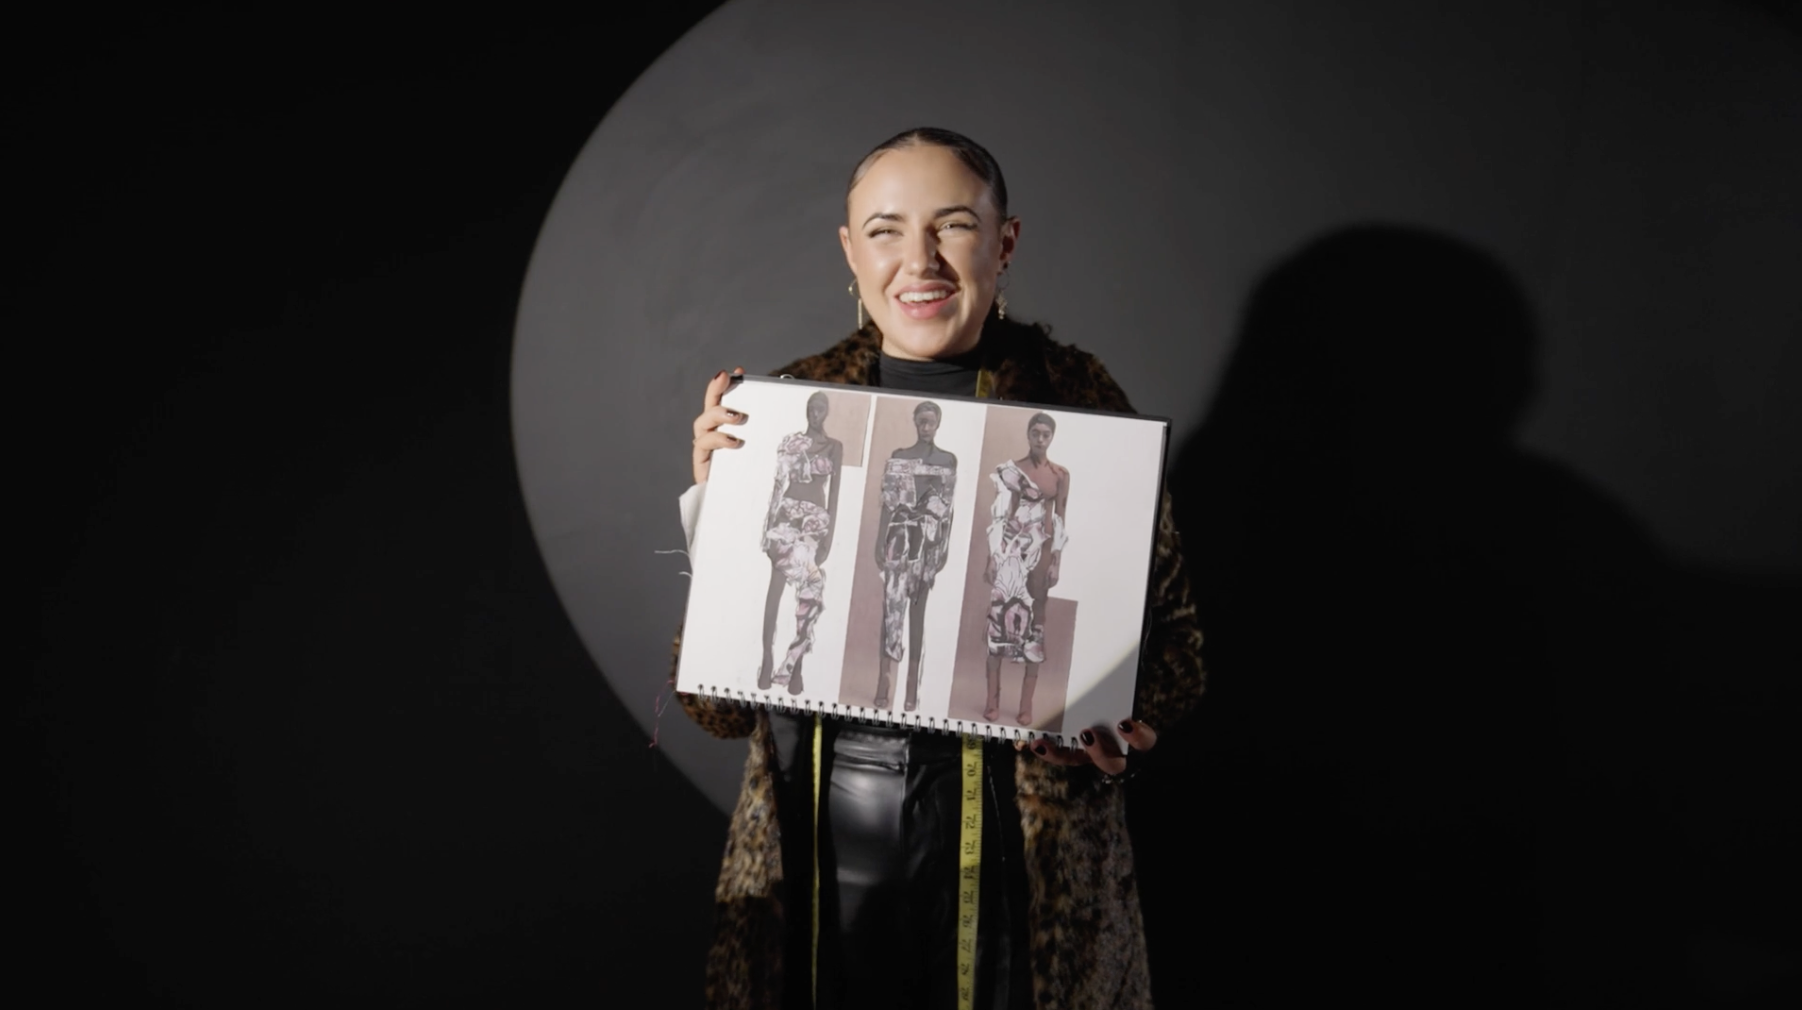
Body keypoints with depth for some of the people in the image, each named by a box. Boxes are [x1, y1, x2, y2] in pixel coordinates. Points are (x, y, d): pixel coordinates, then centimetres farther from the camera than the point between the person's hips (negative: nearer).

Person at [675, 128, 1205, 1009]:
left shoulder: (1077, 401, -6)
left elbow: (1171, 643, 2)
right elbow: (716, 704, -2)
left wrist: (1110, 727, -19)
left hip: (1020, 855, -1)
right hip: (819, 847, 2)